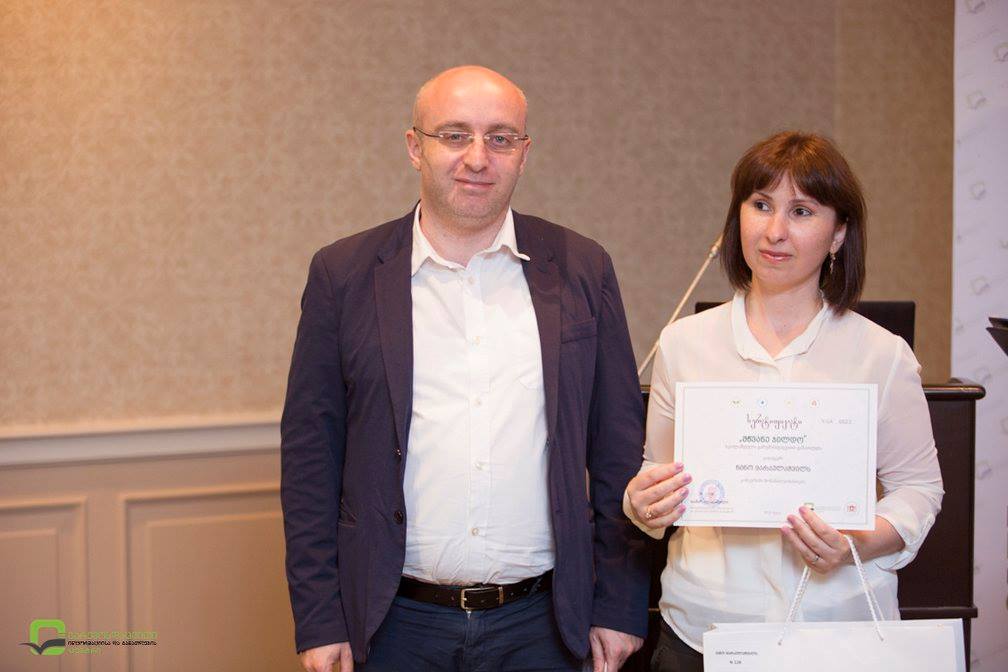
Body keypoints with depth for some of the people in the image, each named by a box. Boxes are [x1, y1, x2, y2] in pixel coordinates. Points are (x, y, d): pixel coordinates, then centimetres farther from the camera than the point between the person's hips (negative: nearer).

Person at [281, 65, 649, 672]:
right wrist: (319, 621, -3)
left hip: (540, 622, 1)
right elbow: (310, 455, 0)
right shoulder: (344, 274, 0)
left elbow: (619, 450, 5)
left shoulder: (581, 270, 3)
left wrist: (620, 607, 3)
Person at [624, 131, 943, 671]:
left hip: (842, 627, -1)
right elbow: (661, 472, 9)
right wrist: (644, 506, -12)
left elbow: (919, 485, 3)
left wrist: (862, 544, -14)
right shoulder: (682, 343, 2)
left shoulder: (882, 355, -3)